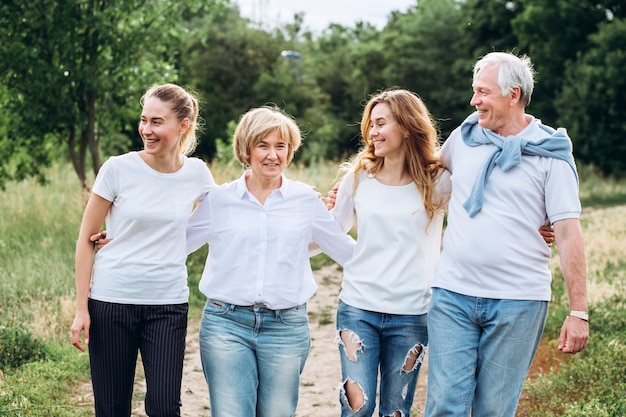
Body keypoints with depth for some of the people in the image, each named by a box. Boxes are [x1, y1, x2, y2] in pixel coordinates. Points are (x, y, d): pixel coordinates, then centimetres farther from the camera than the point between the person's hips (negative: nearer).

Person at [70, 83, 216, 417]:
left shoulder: (197, 173, 1)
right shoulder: (118, 169, -6)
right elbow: (86, 239, 1)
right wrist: (81, 308, -2)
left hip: (168, 304, 1)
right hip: (111, 301, -1)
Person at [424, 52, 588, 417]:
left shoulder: (549, 152, -2)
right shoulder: (463, 137, 8)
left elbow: (569, 233, -5)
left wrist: (579, 311, -9)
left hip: (518, 303, -3)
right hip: (453, 294, 3)